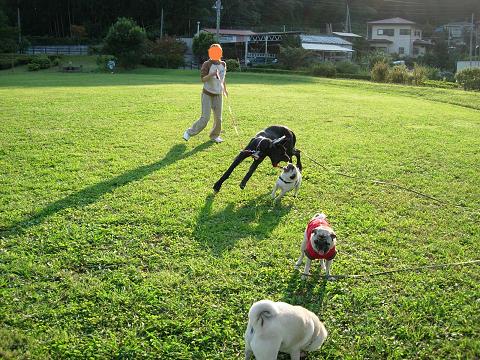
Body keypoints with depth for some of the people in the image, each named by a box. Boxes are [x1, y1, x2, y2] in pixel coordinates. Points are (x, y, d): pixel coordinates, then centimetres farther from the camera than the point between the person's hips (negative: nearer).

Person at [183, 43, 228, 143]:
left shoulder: (223, 64, 4)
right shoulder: (207, 64, -13)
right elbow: (203, 79, -21)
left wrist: (225, 89, 29)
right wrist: (212, 74, -38)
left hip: (218, 95, 5)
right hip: (207, 94, -5)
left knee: (218, 118, 4)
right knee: (205, 118, -11)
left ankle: (214, 135, 27)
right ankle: (189, 132, 7)